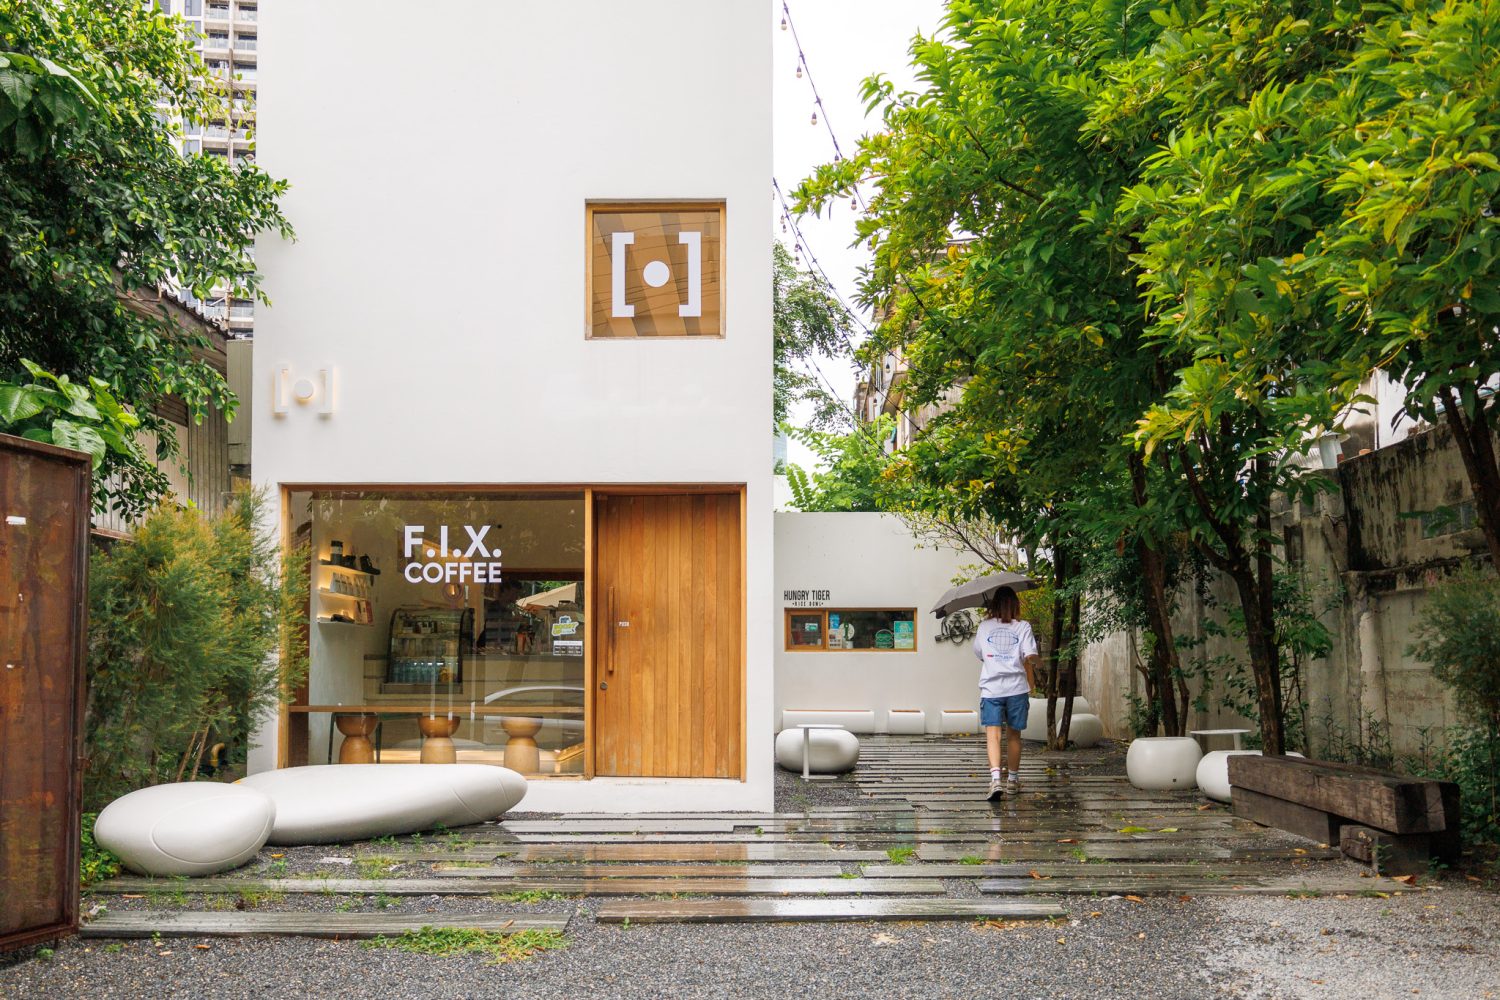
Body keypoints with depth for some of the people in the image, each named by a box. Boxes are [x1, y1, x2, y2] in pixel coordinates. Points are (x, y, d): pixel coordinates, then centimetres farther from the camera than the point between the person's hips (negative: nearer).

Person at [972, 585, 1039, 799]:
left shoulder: (984, 627, 6)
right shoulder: (1023, 627, 1)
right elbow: (1029, 658, -6)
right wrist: (1031, 686, 3)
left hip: (990, 689, 0)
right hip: (1016, 688, 0)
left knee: (993, 735, -7)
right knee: (1014, 735, 14)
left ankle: (996, 777, -26)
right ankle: (1012, 778, 26)